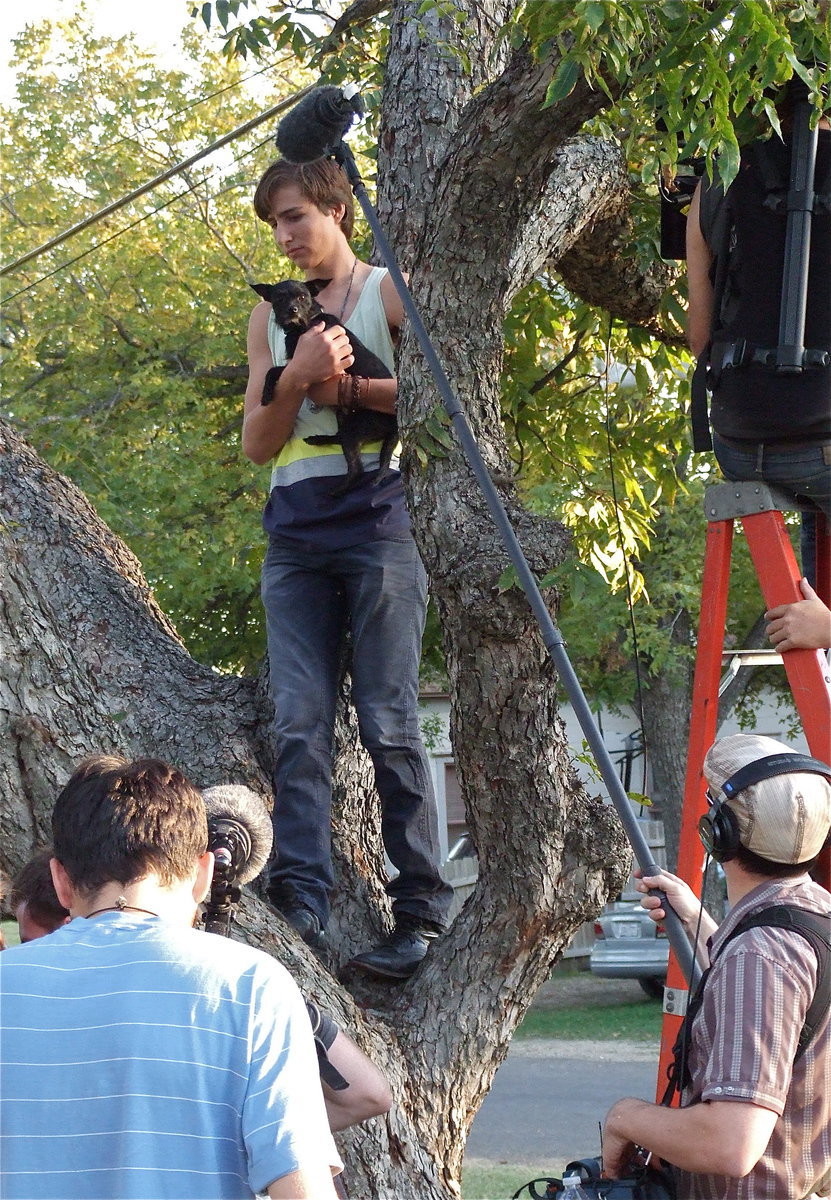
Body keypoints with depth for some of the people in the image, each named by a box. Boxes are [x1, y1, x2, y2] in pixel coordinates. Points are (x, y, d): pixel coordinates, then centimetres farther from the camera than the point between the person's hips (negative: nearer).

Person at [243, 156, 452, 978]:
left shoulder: (390, 294, 7)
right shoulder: (271, 317, 20)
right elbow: (256, 444, 12)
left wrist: (350, 386, -9)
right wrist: (298, 377, -6)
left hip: (377, 520, -4)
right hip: (295, 534, 4)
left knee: (389, 724, -7)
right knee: (298, 725, -7)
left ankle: (420, 912, -4)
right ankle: (299, 904, -13)